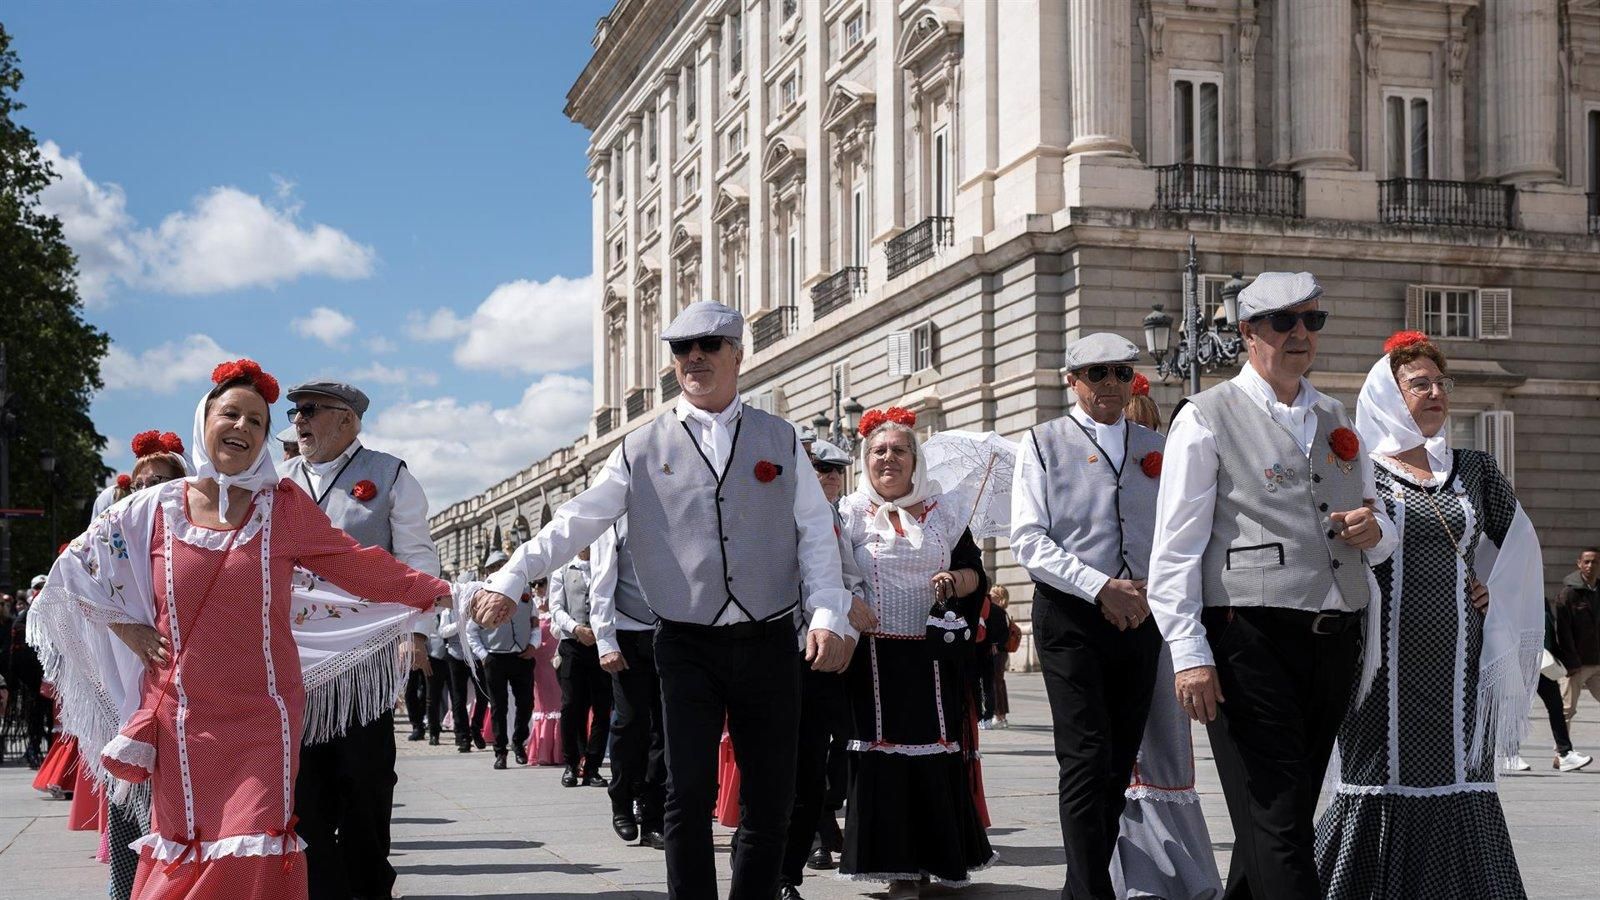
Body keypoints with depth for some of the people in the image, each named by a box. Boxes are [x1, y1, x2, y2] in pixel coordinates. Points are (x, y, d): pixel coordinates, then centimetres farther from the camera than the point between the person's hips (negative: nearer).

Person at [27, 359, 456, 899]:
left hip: (261, 718, -1)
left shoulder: (284, 506, 1)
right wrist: (121, 624, 6)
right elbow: (76, 563, 14)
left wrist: (439, 593, 5)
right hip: (182, 718, 1)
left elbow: (356, 565, 6)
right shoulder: (156, 508, 3)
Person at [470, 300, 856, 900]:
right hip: (687, 645, -1)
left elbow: (815, 533, 4)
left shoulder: (779, 440, 8)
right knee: (688, 792, -7)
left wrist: (829, 615, -8)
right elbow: (574, 524, 4)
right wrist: (508, 581, -4)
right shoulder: (643, 449, 6)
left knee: (771, 797, 4)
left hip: (768, 643, 1)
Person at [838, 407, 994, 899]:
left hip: (933, 655, 2)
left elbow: (975, 571, 14)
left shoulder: (941, 513, 12)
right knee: (883, 754, -3)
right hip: (876, 653, -2)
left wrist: (958, 581, -8)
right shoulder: (851, 512, 5)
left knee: (937, 752, 2)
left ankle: (936, 855, 15)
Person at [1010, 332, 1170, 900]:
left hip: (1140, 617, 4)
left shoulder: (1154, 448, 15)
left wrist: (1150, 588, -4)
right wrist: (1101, 587, -14)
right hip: (1070, 618, -4)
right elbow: (1029, 540, -5)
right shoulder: (1044, 443, 3)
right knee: (1087, 758, -12)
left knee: (1119, 764, 7)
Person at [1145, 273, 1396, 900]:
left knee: (1286, 819, 12)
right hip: (1252, 637, -6)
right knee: (1278, 829, -10)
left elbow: (1382, 535, 26)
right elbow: (1175, 548, -5)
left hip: (1336, 635, 7)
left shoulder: (1337, 423, 20)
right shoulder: (1206, 419, 1)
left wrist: (1374, 531, 1)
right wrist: (1188, 653, -15)